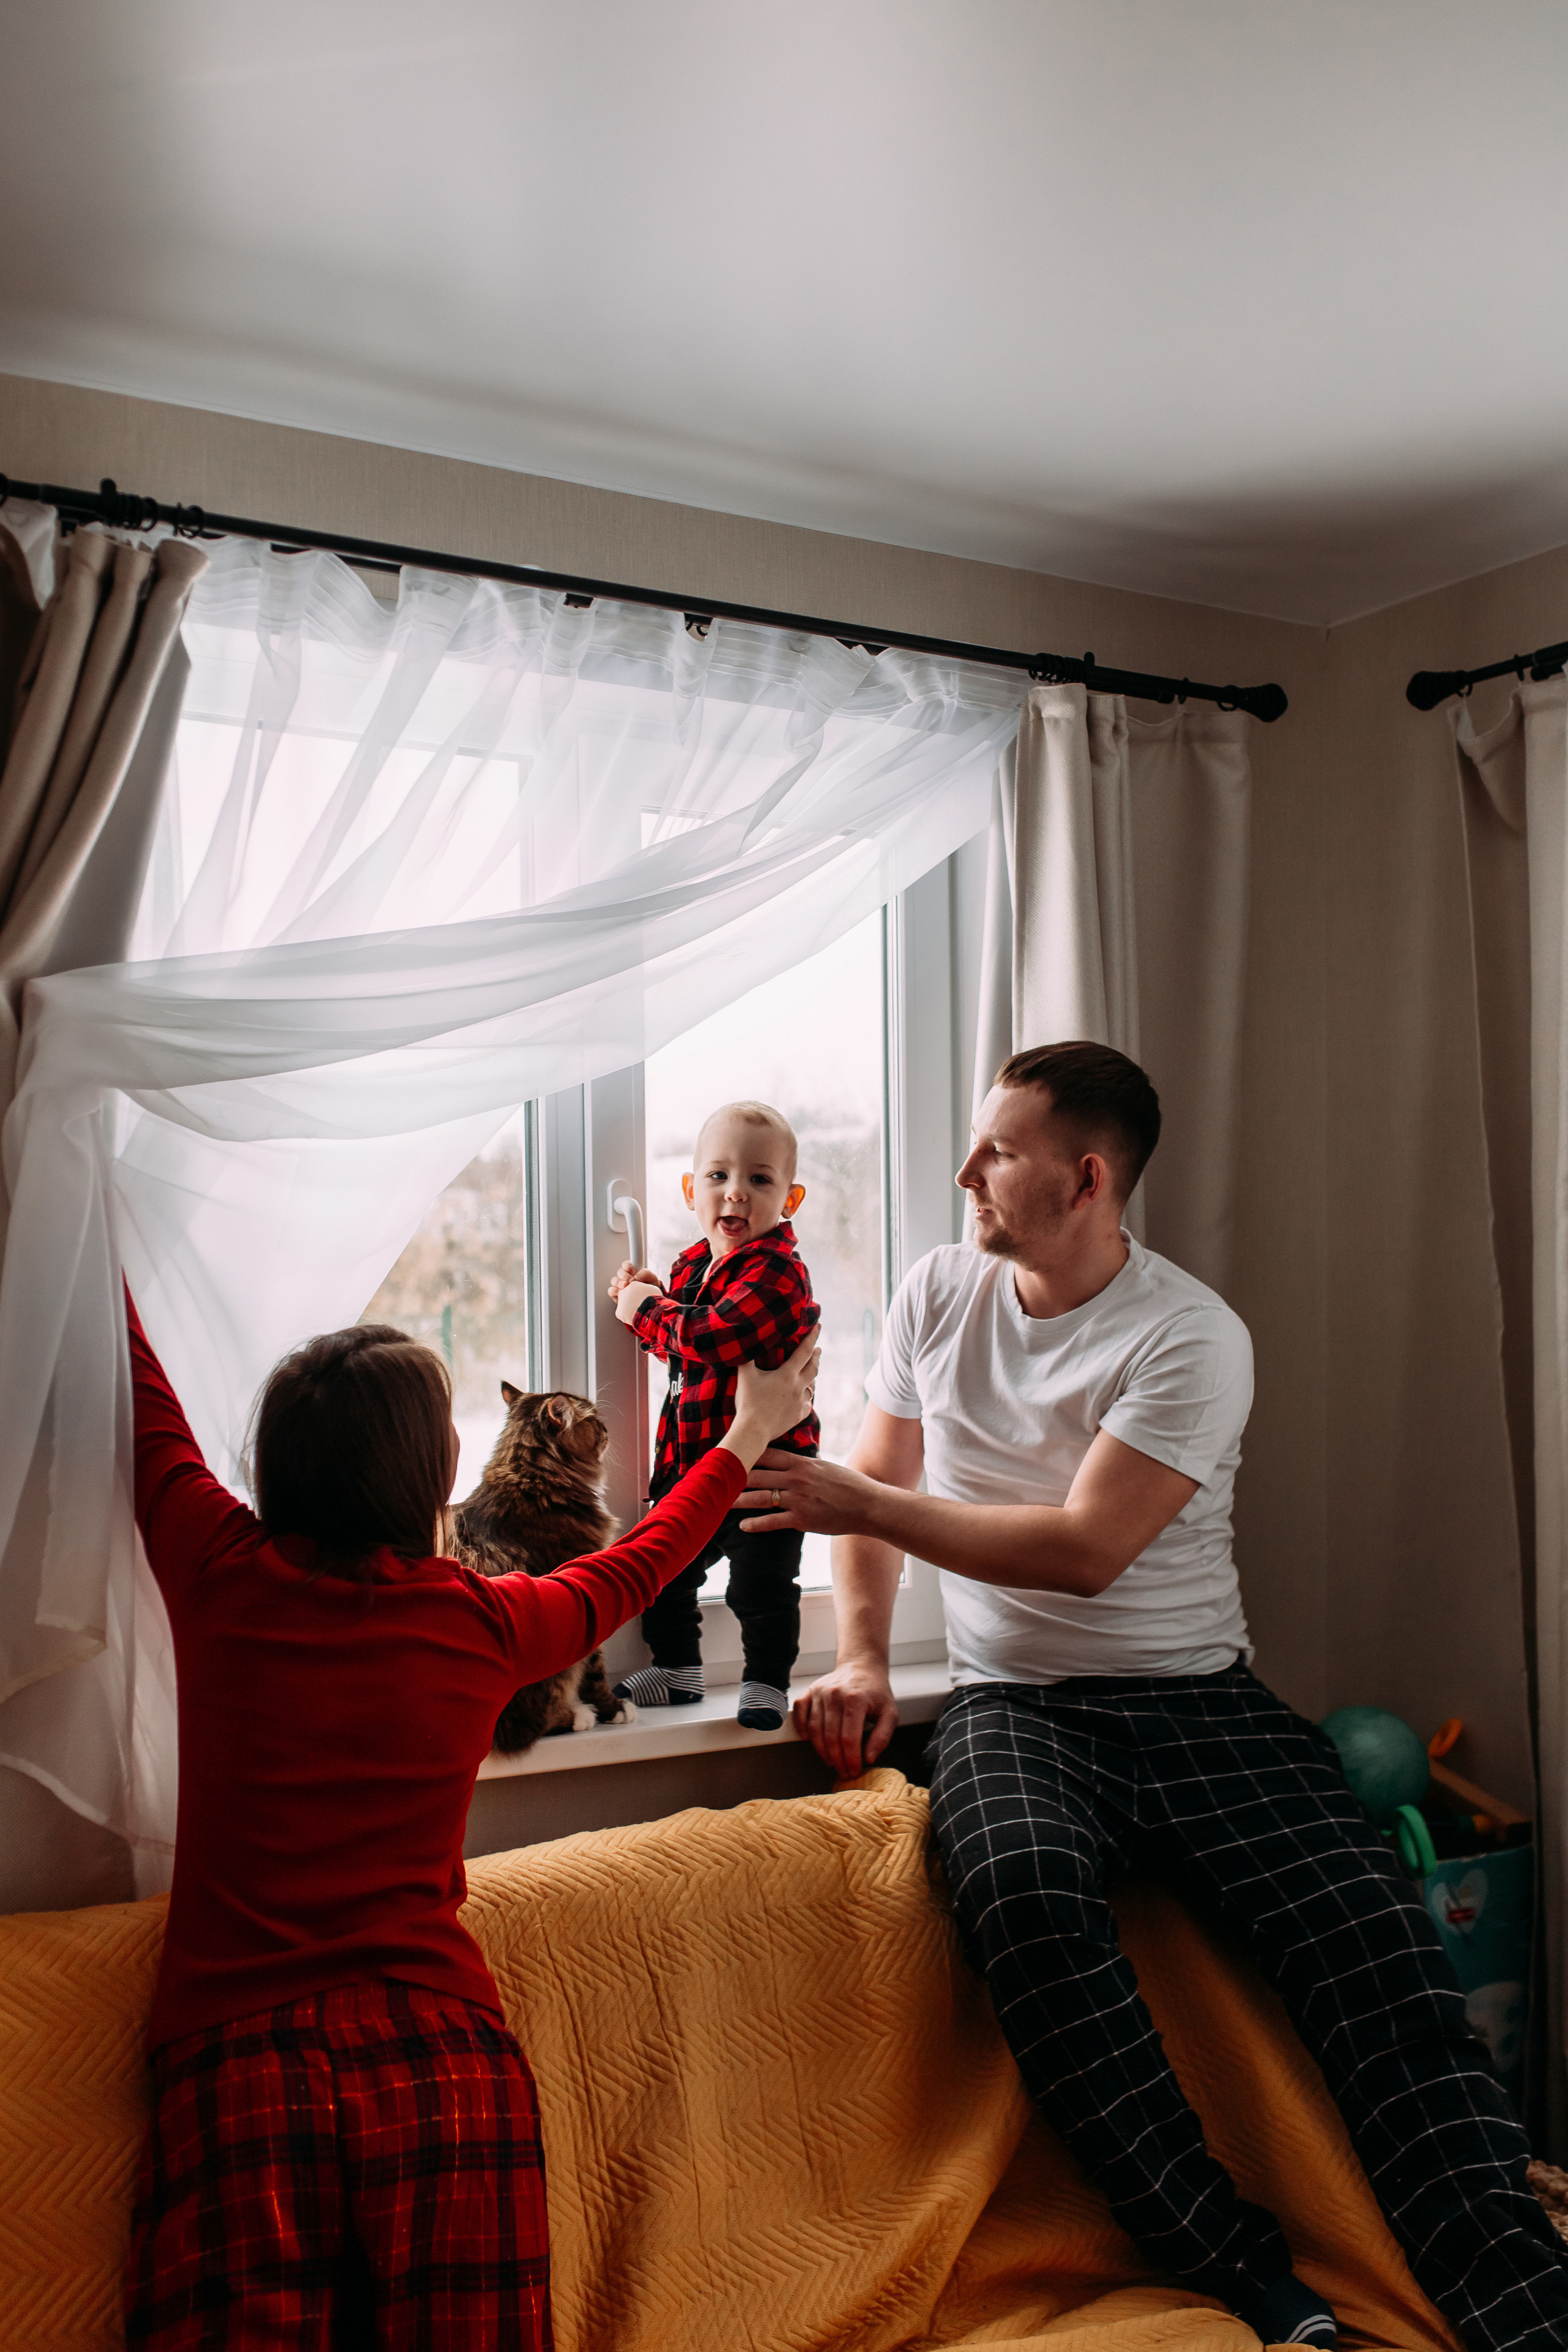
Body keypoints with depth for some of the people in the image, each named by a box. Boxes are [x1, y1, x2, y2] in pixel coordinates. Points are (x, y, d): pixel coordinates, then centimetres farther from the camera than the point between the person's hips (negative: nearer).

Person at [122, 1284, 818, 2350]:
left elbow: (145, 1396, 19)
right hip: (439, 2039, 0)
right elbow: (636, 1566, 24)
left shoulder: (217, 1572, 2)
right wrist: (747, 1436, 41)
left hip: (230, 2040, 0)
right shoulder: (485, 1622, 3)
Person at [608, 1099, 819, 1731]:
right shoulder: (692, 1263, 8)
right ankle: (676, 1668, 37)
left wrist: (646, 1310, -16)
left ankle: (766, 1681, 21)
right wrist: (647, 1296, 3)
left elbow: (712, 1336, -31)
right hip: (688, 1459, 8)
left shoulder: (779, 1273, -19)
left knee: (761, 1584, 1)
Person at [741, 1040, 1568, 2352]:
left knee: (1372, 1939, -24)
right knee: (1027, 1896, -32)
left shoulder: (1193, 1339, -9)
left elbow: (1086, 1550, -16)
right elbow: (882, 1482, 18)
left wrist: (860, 1505, -17)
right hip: (1015, 1705, 2)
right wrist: (862, 1658, 4)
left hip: (1197, 1699, -1)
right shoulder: (940, 1294, 8)